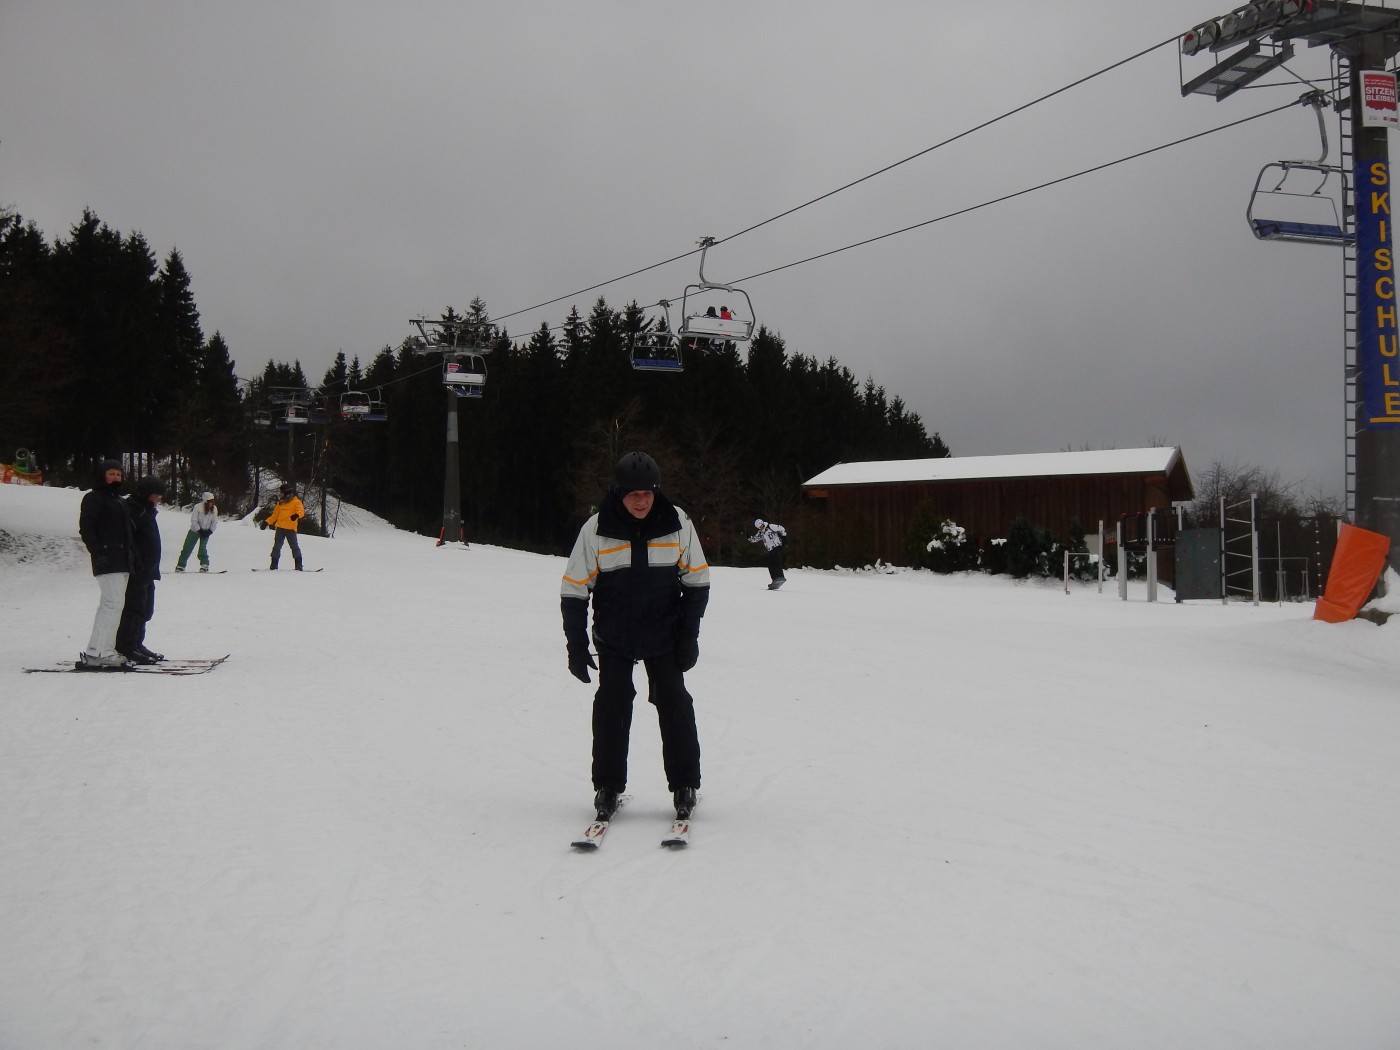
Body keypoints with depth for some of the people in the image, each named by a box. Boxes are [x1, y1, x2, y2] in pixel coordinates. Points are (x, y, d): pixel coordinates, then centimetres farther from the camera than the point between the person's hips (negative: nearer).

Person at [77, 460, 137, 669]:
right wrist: (97, 552, -21)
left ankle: (101, 651, 16)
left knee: (109, 604, 11)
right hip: (107, 560, -9)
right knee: (114, 602, -17)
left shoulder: (119, 501, 23)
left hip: (122, 560, 9)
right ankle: (97, 653, -19)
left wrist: (133, 554, 16)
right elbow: (86, 528, -12)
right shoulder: (94, 499, -4)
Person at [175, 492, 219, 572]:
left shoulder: (214, 509, -10)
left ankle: (204, 565, -1)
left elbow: (215, 522, -3)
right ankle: (181, 565, 9)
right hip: (195, 530, -1)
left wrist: (210, 531, -14)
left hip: (206, 531, 1)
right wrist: (200, 531, -20)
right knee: (187, 548, 1)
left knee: (203, 548, -12)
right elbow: (194, 521, -16)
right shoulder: (198, 507, -19)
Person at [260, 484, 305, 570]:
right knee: (277, 546, 6)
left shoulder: (296, 502, 0)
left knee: (294, 546, -5)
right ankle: (274, 564, 11)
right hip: (280, 527, 6)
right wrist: (266, 522, 15)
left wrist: (297, 515, -39)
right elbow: (275, 515, 23)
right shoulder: (280, 503, 18)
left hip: (291, 528, -6)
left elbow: (301, 511, -16)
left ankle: (298, 565, -2)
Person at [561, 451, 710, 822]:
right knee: (612, 705, -3)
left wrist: (689, 635, -2)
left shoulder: (677, 524, -9)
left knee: (674, 704, 0)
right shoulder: (596, 530, -12)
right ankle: (607, 786, 9)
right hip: (613, 637, 0)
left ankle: (684, 785, 10)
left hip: (664, 634, 1)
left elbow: (697, 582, 1)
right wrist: (576, 645, -6)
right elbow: (574, 590, -5)